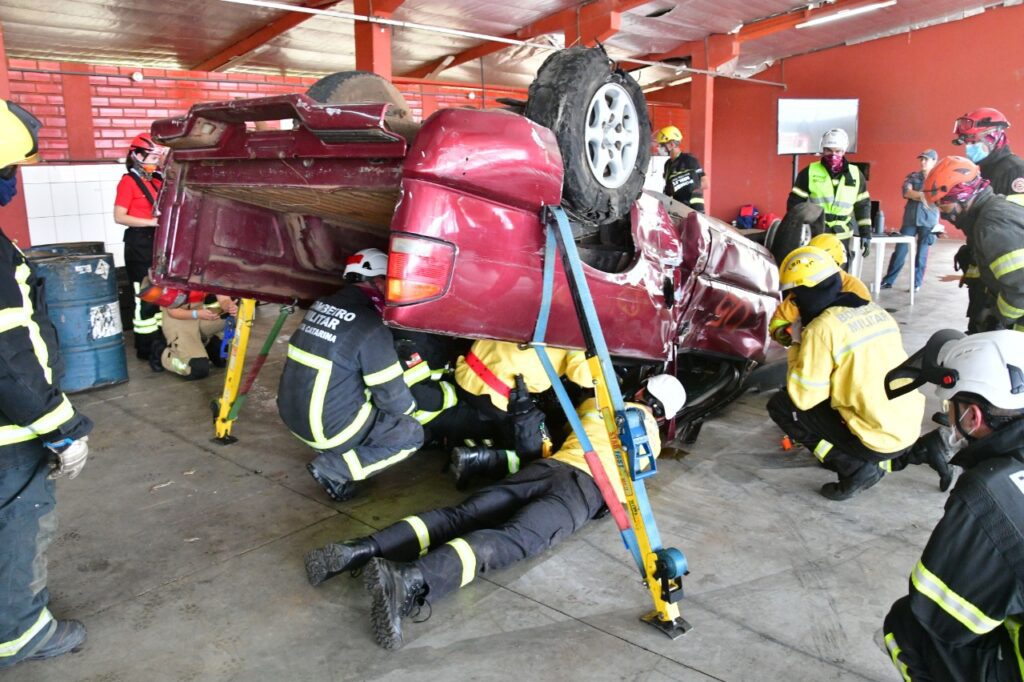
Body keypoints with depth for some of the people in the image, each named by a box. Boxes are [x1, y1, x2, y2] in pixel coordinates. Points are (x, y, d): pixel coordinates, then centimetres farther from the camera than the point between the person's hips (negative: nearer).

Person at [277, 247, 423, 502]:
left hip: (293, 413, 8)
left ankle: (336, 457, 14)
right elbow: (393, 398, -13)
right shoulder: (370, 327, -19)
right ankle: (334, 468, -4)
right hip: (328, 426, -8)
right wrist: (410, 406, 11)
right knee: (411, 434, 7)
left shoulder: (323, 305, 4)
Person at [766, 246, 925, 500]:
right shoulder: (875, 310, 7)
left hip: (879, 439, -8)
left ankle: (856, 468, 0)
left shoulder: (823, 327, -16)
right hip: (911, 428, 8)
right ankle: (874, 460, 17)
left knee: (781, 405, 4)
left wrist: (796, 349, 1)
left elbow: (803, 397, -14)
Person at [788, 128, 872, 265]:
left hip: (841, 238, 3)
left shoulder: (855, 174, 7)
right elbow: (795, 203, 1)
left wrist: (866, 233, 8)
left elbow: (863, 205, 13)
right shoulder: (809, 172, -1)